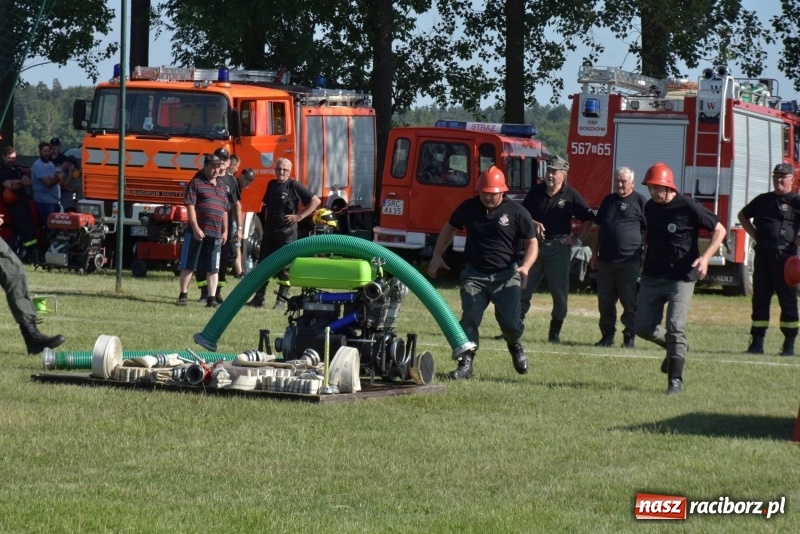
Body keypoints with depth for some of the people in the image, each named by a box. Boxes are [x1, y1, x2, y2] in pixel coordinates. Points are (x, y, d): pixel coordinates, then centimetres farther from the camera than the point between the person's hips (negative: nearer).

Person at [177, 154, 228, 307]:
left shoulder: (221, 187, 17)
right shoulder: (196, 183, -2)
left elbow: (224, 210, 21)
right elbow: (190, 206, -9)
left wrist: (225, 231, 14)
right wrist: (196, 228, -16)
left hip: (215, 233, 5)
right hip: (198, 232, -5)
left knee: (213, 268, 5)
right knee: (188, 265, 2)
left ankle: (211, 298, 8)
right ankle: (183, 295, 9)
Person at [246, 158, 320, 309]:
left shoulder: (294, 186, -7)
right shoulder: (271, 185, 11)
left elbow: (316, 201, -8)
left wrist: (300, 216, -11)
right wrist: (266, 222, 15)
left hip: (287, 233, -6)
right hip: (269, 232, 6)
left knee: (285, 267, 0)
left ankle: (281, 300, 5)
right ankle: (258, 299, 11)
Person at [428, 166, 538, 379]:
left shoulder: (516, 212, -5)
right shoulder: (468, 208, 4)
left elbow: (532, 243, 2)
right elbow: (449, 229, 21)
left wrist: (525, 266, -16)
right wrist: (437, 256, 13)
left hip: (506, 275, -2)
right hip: (474, 274, 2)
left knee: (510, 320, -8)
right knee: (470, 318, -13)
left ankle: (515, 346, 27)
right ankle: (465, 363, -10)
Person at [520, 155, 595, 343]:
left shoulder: (571, 196, -3)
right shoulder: (536, 191, 5)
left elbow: (589, 218, 3)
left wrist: (579, 239, -2)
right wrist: (533, 223, -8)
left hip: (558, 247, -3)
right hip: (535, 245, 3)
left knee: (560, 292, -2)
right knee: (523, 287, 4)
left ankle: (555, 332, 6)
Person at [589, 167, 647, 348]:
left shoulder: (640, 202, 0)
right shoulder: (608, 201, 16)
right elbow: (598, 228, 21)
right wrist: (594, 254, 17)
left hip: (629, 262, -5)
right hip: (606, 260, 5)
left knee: (629, 302, -3)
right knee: (605, 301, 6)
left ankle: (629, 338, 3)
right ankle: (607, 336, 14)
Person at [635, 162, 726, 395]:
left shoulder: (688, 207, -14)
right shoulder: (650, 207, 5)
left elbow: (719, 230, -8)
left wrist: (705, 257, -20)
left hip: (681, 278, -6)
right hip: (652, 277, 6)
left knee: (675, 328, -13)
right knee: (643, 326, 6)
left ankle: (675, 380, -5)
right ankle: (673, 348, 33)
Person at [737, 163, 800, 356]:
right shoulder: (763, 200, 15)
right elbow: (743, 215, 30)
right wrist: (754, 234, 16)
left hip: (784, 257, -5)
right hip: (762, 255, 5)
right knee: (760, 299, 5)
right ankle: (757, 342, 10)